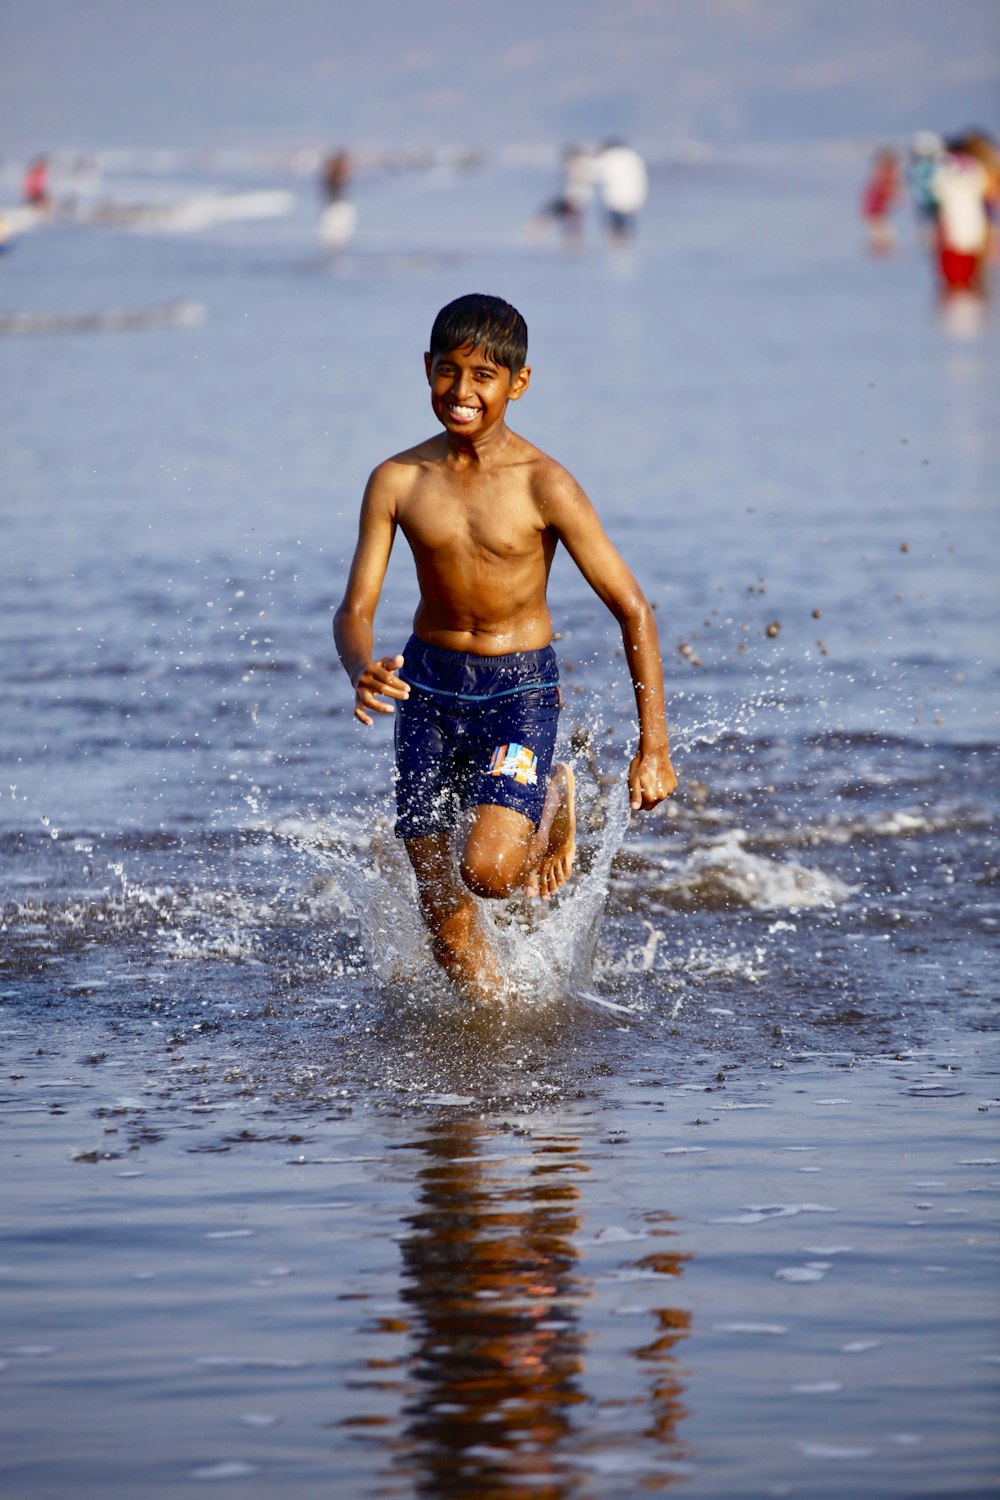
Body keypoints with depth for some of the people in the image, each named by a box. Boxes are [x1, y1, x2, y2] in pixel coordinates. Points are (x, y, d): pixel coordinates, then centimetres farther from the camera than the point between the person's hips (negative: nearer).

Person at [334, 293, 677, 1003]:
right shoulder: (397, 481, -7)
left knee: (487, 869, -22)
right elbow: (356, 608, -6)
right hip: (427, 685, 3)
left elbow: (633, 610, -12)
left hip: (520, 687, -3)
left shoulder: (543, 486, -15)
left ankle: (553, 797, 12)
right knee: (442, 905, 4)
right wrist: (363, 670, -31)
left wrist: (654, 748, -15)